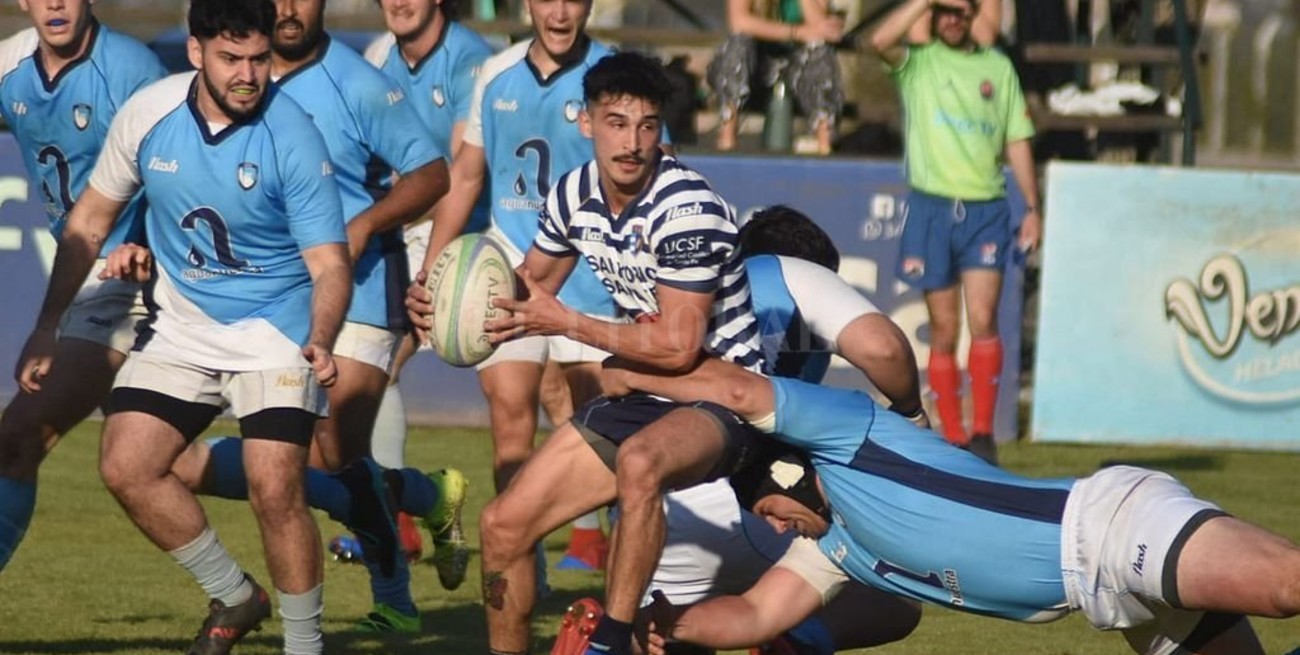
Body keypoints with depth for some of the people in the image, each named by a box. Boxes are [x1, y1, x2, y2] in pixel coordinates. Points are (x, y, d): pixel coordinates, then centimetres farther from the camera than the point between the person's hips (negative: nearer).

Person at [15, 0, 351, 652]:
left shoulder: (293, 137, -20)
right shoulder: (148, 114, -10)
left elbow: (329, 262, -20)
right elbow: (89, 219, 5)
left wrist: (320, 343, -40)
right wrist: (46, 328, 4)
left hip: (277, 329, -4)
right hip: (180, 324, 4)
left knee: (274, 488, -18)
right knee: (125, 466, -8)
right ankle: (234, 596, 14)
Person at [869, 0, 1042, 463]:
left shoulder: (998, 67, 11)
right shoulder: (917, 63, 5)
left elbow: (1017, 142, 12)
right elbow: (881, 41, -18)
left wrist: (1032, 207, 6)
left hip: (986, 211, 1)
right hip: (932, 209, 0)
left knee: (983, 320, -13)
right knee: (944, 331, 3)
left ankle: (983, 431, -8)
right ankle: (953, 438, 10)